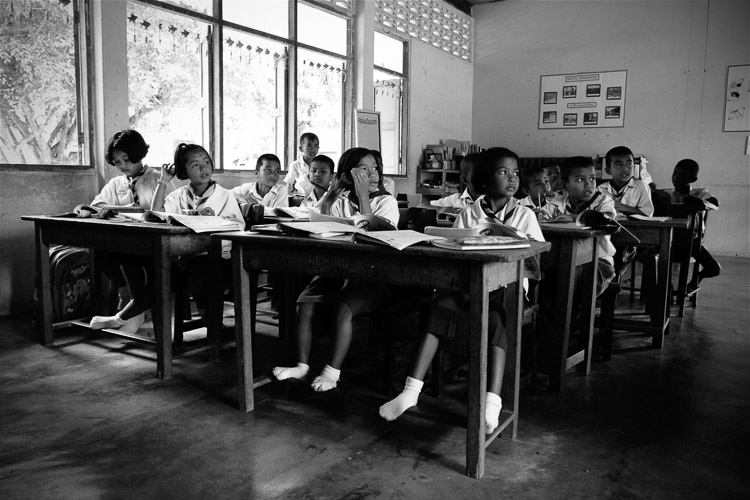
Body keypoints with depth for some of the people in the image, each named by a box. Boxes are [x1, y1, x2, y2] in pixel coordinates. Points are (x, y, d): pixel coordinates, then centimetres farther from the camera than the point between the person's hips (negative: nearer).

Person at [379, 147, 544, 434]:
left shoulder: (525, 215, 8)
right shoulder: (469, 214, 11)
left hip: (506, 287, -1)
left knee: (494, 319, -34)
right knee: (440, 305, -27)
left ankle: (492, 402, -40)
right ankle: (412, 389, -30)